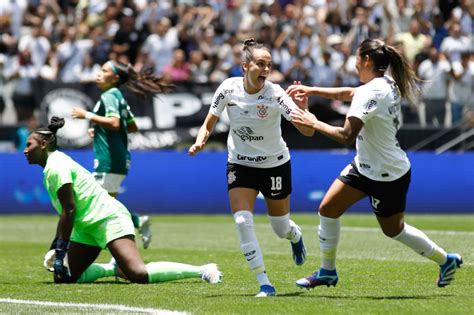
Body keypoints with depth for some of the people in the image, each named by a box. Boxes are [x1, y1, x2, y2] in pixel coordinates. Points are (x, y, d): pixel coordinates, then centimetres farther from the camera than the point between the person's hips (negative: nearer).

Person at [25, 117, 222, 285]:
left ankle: (202, 270, -19)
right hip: (87, 227, 11)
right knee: (64, 277, 5)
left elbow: (69, 210, -19)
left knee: (139, 274, -26)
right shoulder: (52, 166, 18)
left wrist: (61, 249, -16)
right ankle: (113, 269, 13)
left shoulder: (56, 166, -13)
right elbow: (66, 211, 25)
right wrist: (56, 246, 23)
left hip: (108, 218, -11)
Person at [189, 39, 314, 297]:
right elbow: (209, 123, -1)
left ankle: (295, 236, 50)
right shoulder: (228, 89, -14)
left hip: (275, 164, -1)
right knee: (242, 221, -18)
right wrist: (200, 141, -21)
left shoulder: (275, 93, -21)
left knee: (281, 229, 10)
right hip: (240, 164, 1)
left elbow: (308, 131, -25)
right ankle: (264, 284, -10)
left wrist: (303, 108, -44)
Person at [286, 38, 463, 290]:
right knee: (328, 209, 7)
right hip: (365, 166, 9)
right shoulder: (386, 83, 1)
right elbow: (349, 94, 18)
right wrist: (311, 90, 14)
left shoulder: (371, 93, -28)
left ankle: (445, 260, 29)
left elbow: (346, 136, -33)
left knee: (393, 230, 10)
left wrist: (314, 123, -22)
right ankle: (327, 271, 18)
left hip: (387, 176, -9)